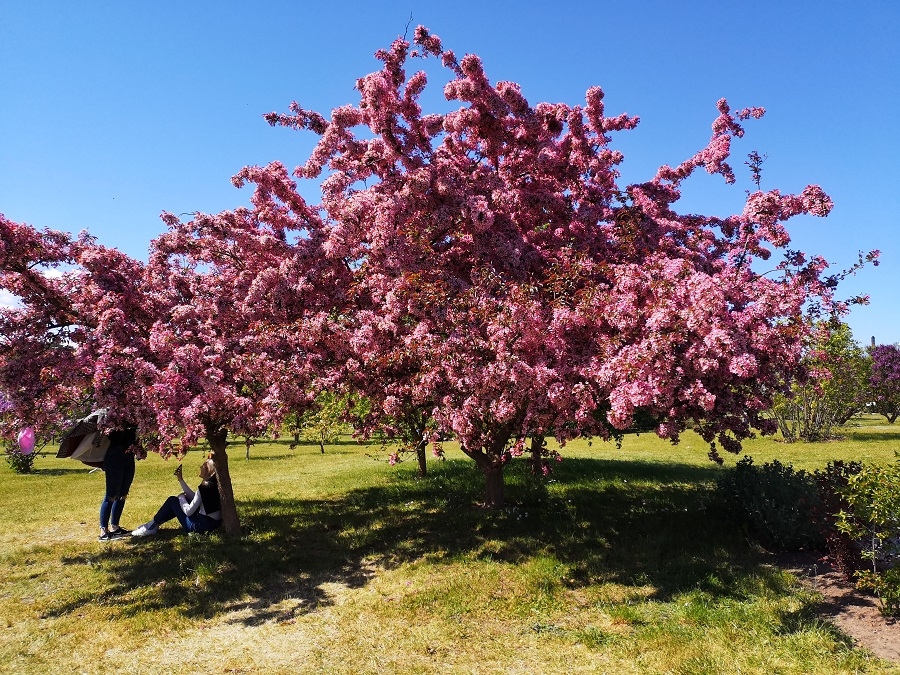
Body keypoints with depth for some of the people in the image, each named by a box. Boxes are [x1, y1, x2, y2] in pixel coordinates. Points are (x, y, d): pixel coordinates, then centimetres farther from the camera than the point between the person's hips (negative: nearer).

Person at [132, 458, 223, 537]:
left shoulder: (204, 487, -21)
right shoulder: (214, 484, 4)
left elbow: (188, 511, -15)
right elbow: (194, 498, 13)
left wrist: (181, 497, 2)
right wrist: (181, 480, 13)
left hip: (203, 525, -8)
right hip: (214, 522, 8)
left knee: (172, 500, 5)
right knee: (185, 499, 21)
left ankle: (151, 527, 19)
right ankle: (154, 523, 29)